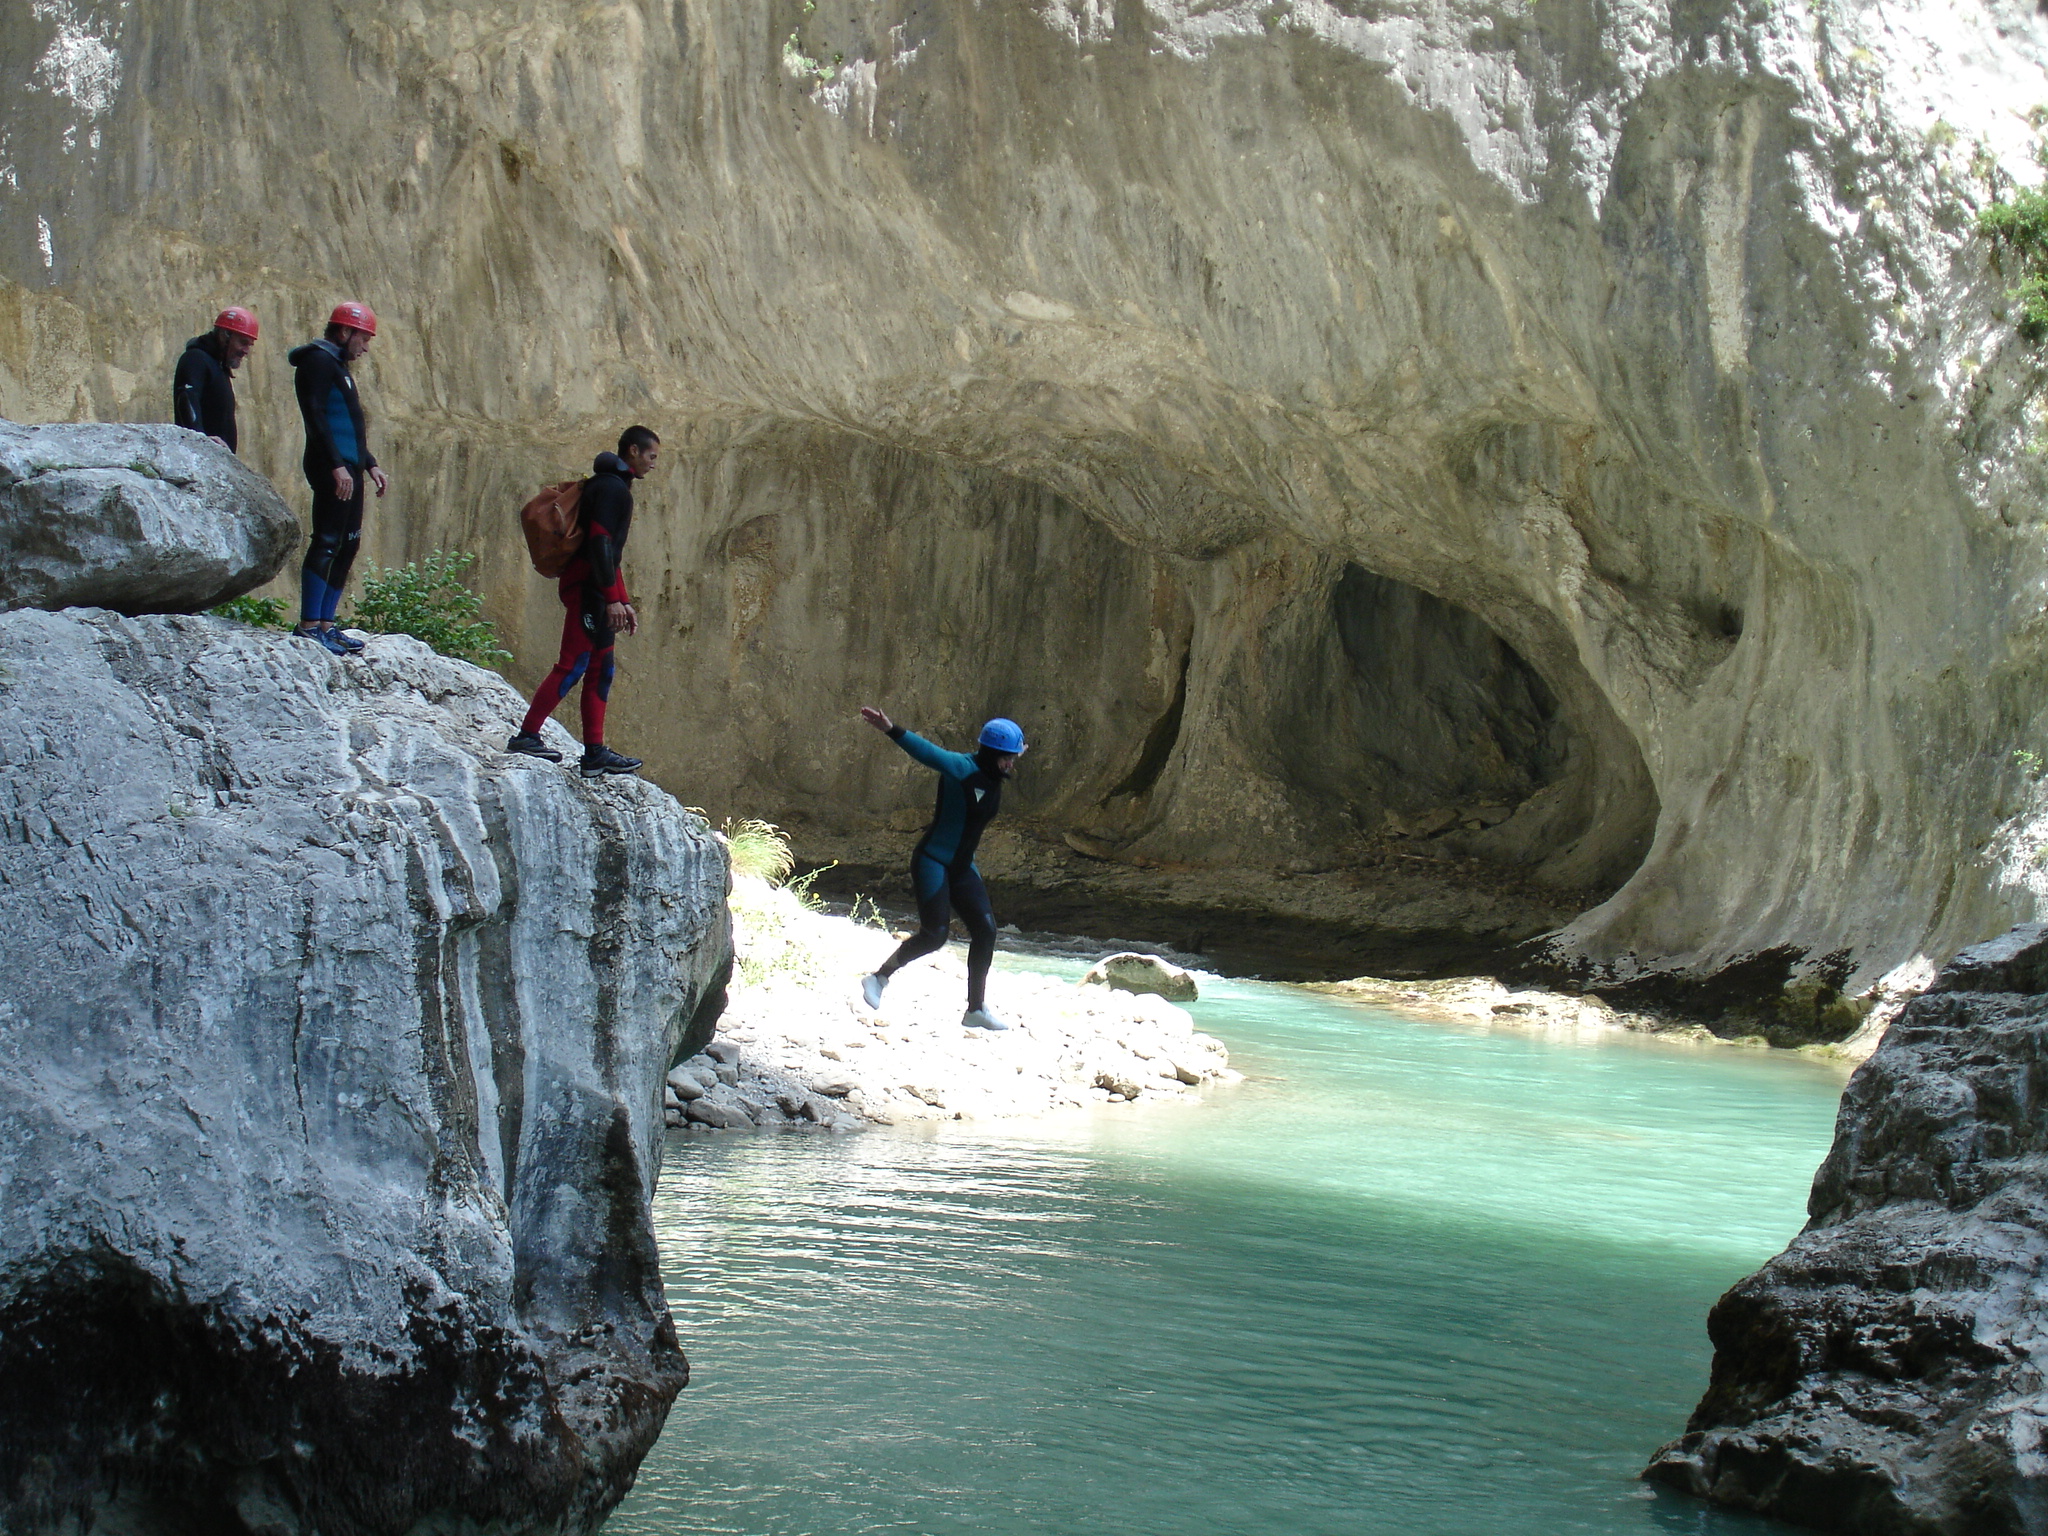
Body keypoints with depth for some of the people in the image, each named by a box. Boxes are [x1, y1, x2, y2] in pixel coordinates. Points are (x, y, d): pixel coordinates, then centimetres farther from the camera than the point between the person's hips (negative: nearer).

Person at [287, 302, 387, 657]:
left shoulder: (337, 365, 24)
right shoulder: (318, 361, -7)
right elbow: (316, 417, -17)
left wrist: (369, 464, 22)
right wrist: (336, 465, -23)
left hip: (348, 469, 10)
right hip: (332, 470, -10)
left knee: (348, 545, 9)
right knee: (327, 543, -12)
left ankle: (326, 624, 12)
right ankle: (309, 626, -13)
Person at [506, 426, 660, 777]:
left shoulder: (614, 487, 24)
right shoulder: (611, 488, -9)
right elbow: (599, 543, -19)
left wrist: (623, 602, 26)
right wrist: (612, 598, -22)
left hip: (596, 590, 11)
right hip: (587, 588, -11)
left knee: (600, 670, 8)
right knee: (573, 664, -13)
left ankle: (595, 752, 8)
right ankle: (526, 736, -12)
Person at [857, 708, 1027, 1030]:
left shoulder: (994, 780, 6)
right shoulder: (961, 768, -18)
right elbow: (927, 752, -31)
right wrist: (892, 730, -43)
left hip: (962, 868, 8)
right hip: (932, 862, -8)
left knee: (985, 930, 1)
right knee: (934, 934, -10)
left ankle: (976, 1009, 10)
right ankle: (878, 979, 12)